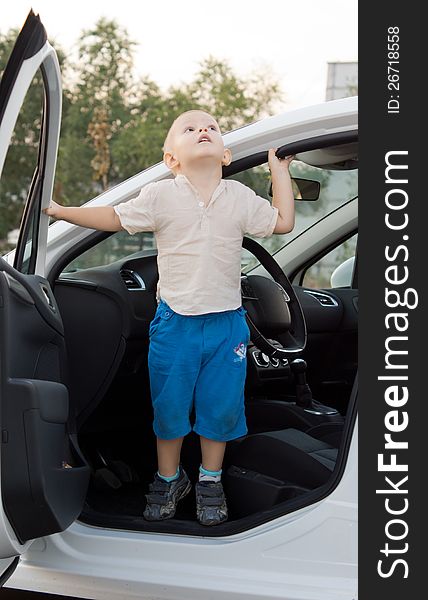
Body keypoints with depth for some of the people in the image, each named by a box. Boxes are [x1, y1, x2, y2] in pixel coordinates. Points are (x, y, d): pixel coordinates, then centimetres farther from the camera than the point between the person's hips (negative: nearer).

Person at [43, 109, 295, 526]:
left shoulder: (240, 198, 1)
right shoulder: (160, 196, -6)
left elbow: (283, 223, 10)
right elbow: (113, 218, 2)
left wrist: (279, 171, 10)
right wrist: (60, 211, -1)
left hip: (227, 323, 2)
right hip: (174, 322, -1)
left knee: (221, 406, 7)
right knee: (169, 406, 8)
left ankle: (210, 480, 28)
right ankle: (169, 478, 29)